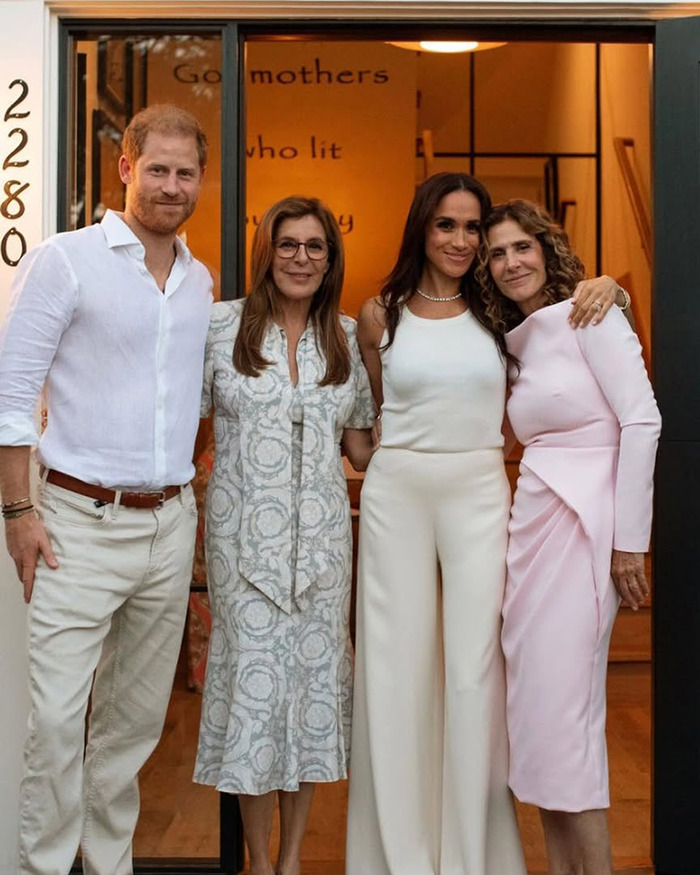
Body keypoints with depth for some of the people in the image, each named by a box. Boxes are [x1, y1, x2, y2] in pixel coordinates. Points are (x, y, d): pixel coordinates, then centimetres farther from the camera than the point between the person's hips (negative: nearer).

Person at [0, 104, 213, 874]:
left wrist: (185, 496, 10)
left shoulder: (200, 282, 11)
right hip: (82, 522, -5)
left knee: (138, 716, 14)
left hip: (171, 523, 5)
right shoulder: (65, 260, -6)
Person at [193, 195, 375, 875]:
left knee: (315, 672, 7)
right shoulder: (221, 325, 0)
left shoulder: (346, 335, 9)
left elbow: (359, 445, 14)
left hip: (321, 531, 3)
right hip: (244, 531, -2)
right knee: (254, 672, 0)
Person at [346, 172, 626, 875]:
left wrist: (603, 284, -3)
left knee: (474, 669, 0)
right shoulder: (380, 316, 5)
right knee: (398, 667, 4)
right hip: (396, 493, 0)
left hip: (478, 492, 0)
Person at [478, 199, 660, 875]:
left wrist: (629, 540, -16)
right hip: (531, 518, 8)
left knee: (561, 702, -8)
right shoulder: (515, 344, 17)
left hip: (586, 519, -8)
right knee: (533, 700, 9)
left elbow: (643, 422, -13)